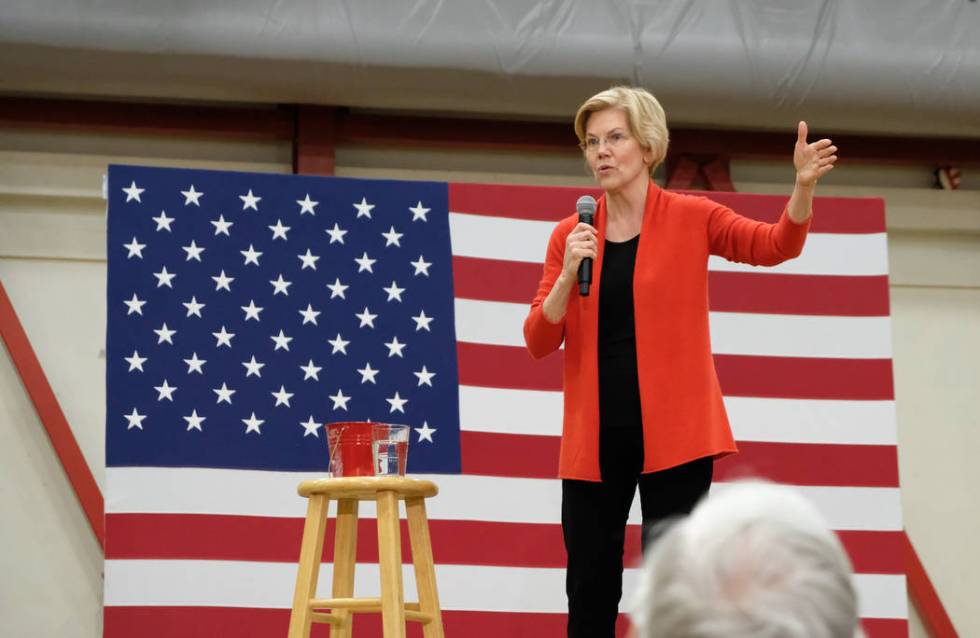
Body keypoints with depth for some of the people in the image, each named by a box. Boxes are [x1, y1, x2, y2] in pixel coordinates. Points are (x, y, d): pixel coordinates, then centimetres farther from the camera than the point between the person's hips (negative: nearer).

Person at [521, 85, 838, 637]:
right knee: (590, 593, 7)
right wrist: (568, 276, -13)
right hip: (594, 436, 3)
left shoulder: (691, 217, 1)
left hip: (673, 431, -3)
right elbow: (539, 342, 3)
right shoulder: (571, 235, 6)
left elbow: (777, 245, -12)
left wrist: (804, 186, -30)